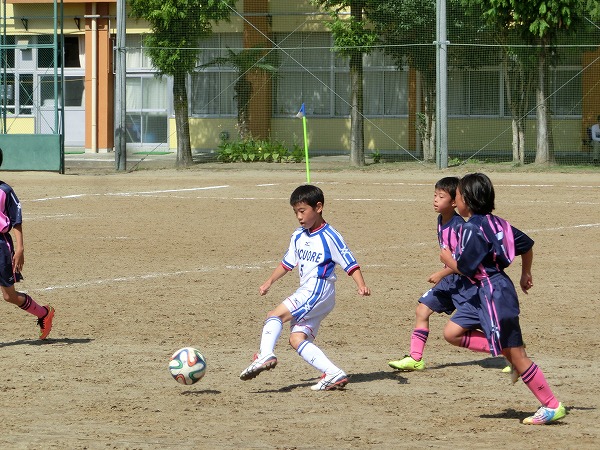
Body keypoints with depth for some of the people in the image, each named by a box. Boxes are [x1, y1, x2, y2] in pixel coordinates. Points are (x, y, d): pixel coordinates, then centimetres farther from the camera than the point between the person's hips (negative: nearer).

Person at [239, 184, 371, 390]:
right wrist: (269, 282, 22)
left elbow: (350, 264, -10)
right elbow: (288, 263, 27)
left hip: (320, 288, -8)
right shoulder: (298, 236, 15)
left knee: (275, 315, -18)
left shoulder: (330, 237, -7)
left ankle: (265, 356, -31)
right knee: (297, 338, -3)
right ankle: (334, 374, -10)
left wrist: (361, 285, -23)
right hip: (306, 292, 8)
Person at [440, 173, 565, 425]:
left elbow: (465, 268, -18)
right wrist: (526, 274, 29)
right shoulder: (494, 222, 11)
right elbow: (526, 244, 17)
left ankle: (552, 406, -6)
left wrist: (447, 258, 1)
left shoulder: (472, 229, -16)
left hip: (492, 292, -10)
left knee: (514, 354, -7)